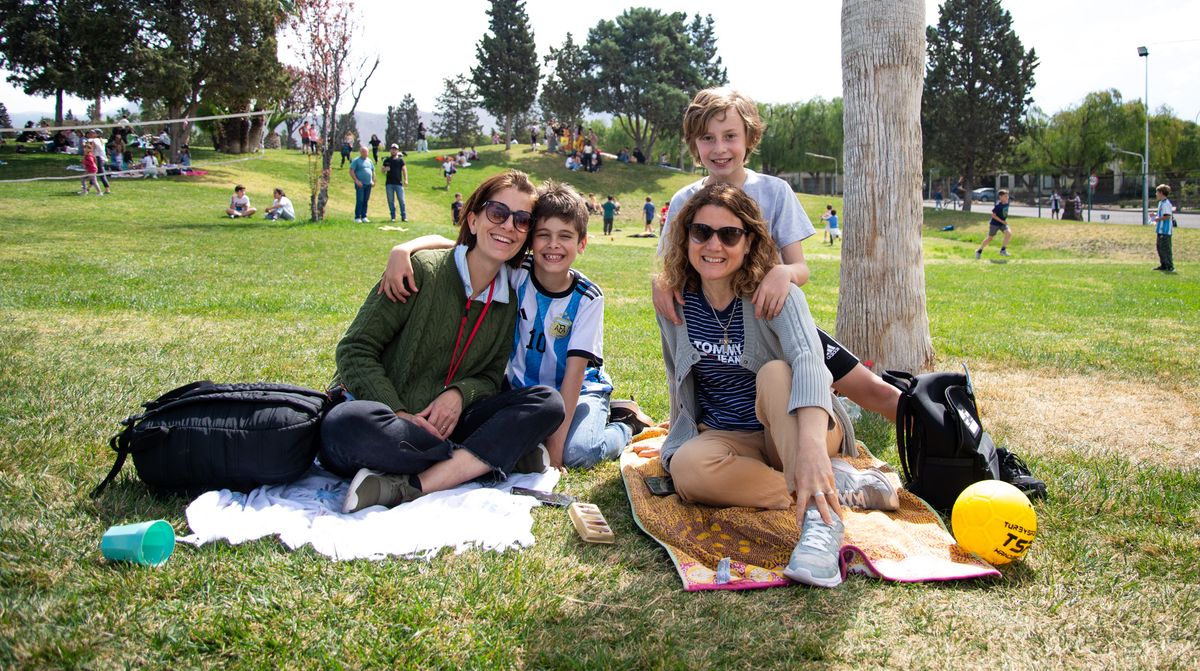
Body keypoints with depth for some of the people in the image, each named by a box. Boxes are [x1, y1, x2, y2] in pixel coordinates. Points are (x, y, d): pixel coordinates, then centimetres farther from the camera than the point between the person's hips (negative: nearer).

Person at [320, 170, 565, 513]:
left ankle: (409, 487, -31)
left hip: (440, 426, 5)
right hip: (381, 413, -4)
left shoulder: (507, 303, 10)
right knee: (347, 425, -40)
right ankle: (504, 457, -25)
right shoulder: (422, 271, -8)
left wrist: (459, 394, -13)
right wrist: (399, 415, -19)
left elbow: (490, 377, 10)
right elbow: (356, 349, -9)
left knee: (547, 403, -15)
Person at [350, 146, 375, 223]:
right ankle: (357, 217, -5)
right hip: (360, 184, -5)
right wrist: (357, 181, -14)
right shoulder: (356, 161, 0)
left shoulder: (370, 161, 16)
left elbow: (373, 171, 23)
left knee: (366, 201, 6)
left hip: (368, 184, 5)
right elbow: (351, 171, -6)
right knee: (359, 201, -8)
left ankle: (364, 217, 12)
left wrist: (373, 181, 9)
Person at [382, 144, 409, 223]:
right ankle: (393, 216, 11)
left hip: (398, 183, -2)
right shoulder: (387, 160, 11)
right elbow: (382, 170, 17)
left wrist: (405, 180, -12)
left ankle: (404, 216, 0)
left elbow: (404, 170, 1)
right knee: (390, 201, 4)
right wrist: (385, 169, -8)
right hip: (389, 183, 2)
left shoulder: (400, 160, 6)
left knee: (401, 200, -4)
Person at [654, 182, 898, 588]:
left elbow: (809, 361, -39)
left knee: (775, 373, -36)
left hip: (797, 431, -3)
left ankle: (821, 516, -43)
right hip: (732, 438, 4)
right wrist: (679, 439, 12)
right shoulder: (675, 302, -4)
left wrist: (811, 446, -57)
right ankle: (843, 486, -26)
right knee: (687, 467, -33)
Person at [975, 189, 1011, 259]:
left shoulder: (1007, 203, -4)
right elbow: (993, 215, -21)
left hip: (1003, 223, 6)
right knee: (990, 238, 5)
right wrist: (1002, 221, -24)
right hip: (995, 223, -6)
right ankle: (979, 251, 24)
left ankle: (1003, 250, -6)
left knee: (1009, 233, -17)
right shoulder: (998, 205, -24)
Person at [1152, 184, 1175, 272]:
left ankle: (1170, 267, -5)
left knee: (1165, 248, -8)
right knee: (1160, 247, 16)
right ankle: (1163, 265, 23)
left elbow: (1167, 216, -24)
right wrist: (1155, 214, 14)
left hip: (1165, 231, -11)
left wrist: (1158, 219, -14)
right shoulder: (1161, 202, 15)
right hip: (1161, 230, 11)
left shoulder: (1166, 203, -17)